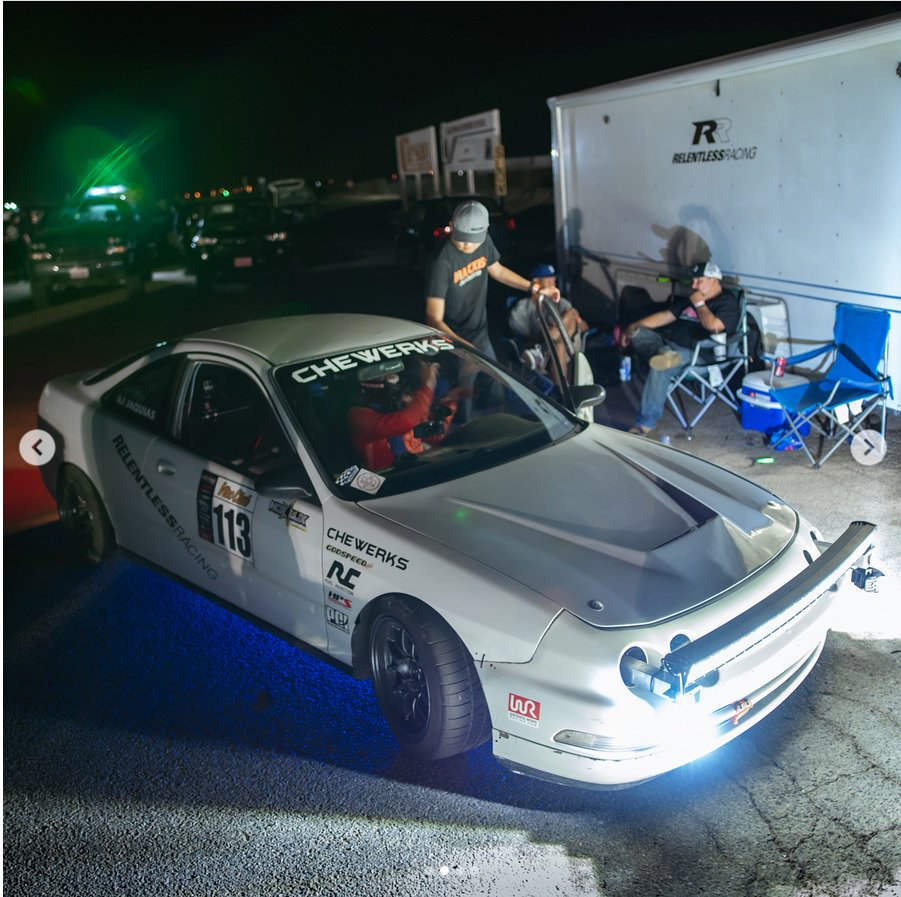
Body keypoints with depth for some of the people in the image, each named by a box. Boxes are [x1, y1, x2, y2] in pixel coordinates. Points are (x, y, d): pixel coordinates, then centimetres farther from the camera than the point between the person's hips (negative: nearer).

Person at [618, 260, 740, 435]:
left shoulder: (727, 302, -3)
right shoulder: (690, 299, 23)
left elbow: (713, 325, -23)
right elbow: (665, 316, 21)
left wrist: (699, 304, -7)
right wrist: (634, 326, 10)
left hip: (697, 354, -9)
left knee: (660, 368, -35)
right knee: (637, 333, -12)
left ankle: (646, 423, -31)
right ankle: (661, 355, -44)